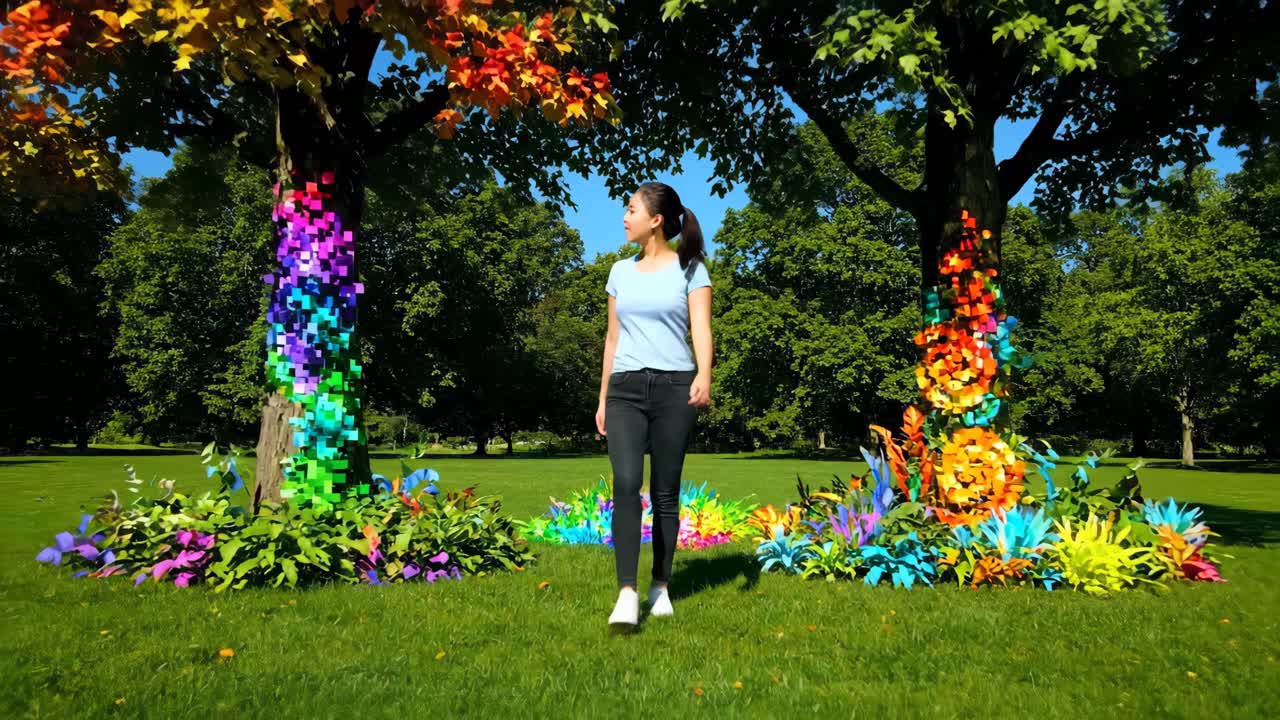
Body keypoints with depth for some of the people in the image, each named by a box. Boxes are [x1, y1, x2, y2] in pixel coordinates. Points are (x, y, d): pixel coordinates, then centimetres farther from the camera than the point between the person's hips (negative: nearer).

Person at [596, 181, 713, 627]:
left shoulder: (690, 269, 4)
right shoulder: (621, 271, 15)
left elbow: (701, 328, -7)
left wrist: (703, 375, -27)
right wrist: (602, 399, 16)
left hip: (673, 388, -2)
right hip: (626, 389, 3)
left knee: (665, 492, 3)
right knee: (626, 484, -15)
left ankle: (660, 588, 16)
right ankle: (627, 594, -16)